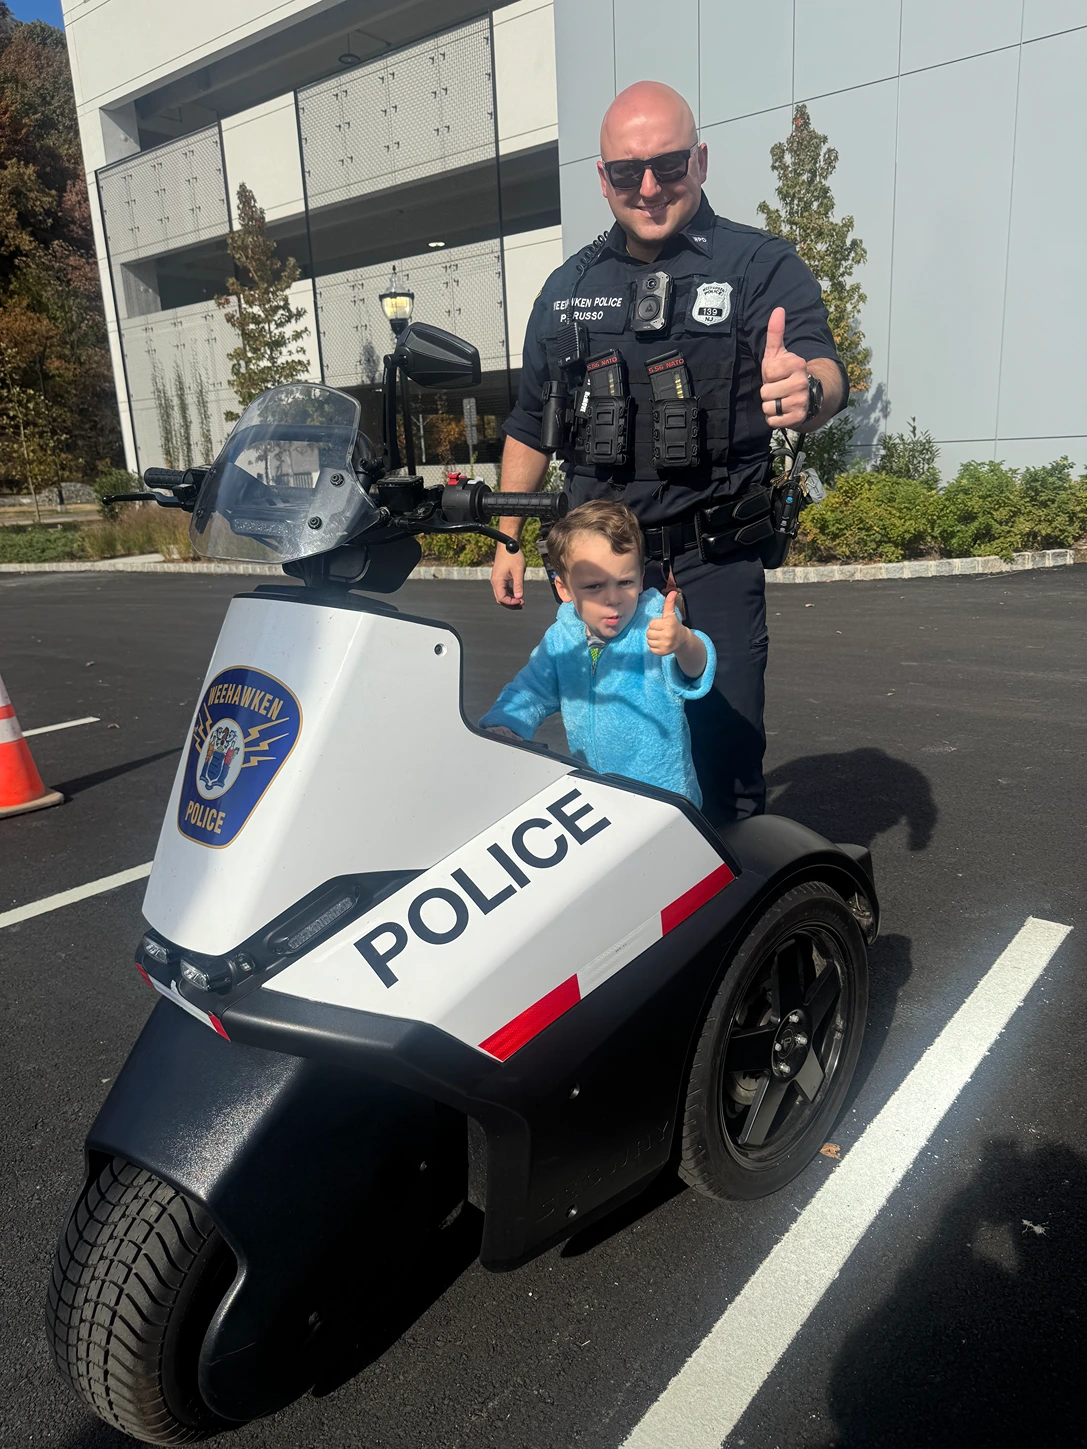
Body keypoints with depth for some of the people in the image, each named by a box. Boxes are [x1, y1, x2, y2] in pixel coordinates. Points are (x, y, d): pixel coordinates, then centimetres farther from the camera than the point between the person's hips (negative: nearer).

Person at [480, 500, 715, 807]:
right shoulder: (561, 638, 2)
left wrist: (684, 642, -55)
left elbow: (694, 671, -32)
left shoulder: (654, 625, -14)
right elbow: (530, 692, 11)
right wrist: (500, 729, -9)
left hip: (664, 796, -4)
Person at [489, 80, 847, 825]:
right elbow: (531, 424, 19)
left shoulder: (762, 266, 1)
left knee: (724, 758, -2)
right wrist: (508, 540, 14)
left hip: (712, 567, -3)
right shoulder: (568, 288, 14)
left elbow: (825, 369, -16)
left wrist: (808, 389, -40)